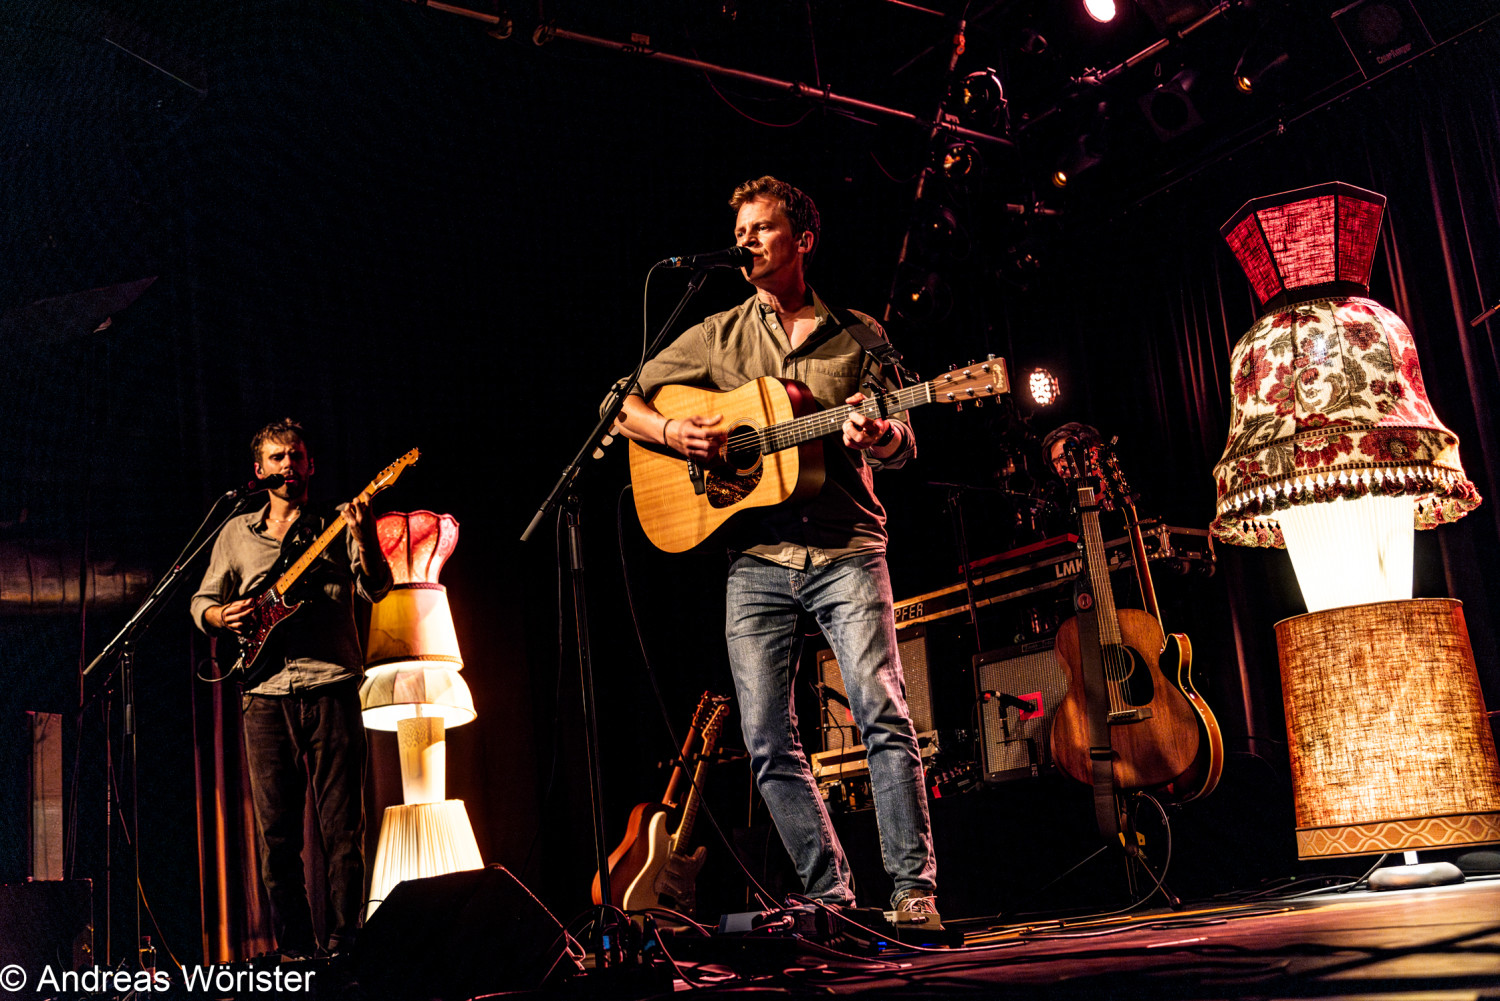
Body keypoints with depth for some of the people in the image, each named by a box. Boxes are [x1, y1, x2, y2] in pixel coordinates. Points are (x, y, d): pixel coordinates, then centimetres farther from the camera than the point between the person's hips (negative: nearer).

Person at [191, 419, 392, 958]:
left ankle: (343, 944, 2)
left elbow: (376, 589, -3)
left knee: (342, 828, -5)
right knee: (275, 836, 2)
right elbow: (201, 602, 21)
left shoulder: (336, 527, 11)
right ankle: (295, 950, 10)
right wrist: (223, 617, -3)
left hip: (331, 686, -2)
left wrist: (365, 538, -21)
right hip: (265, 695, 2)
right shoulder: (237, 532, 18)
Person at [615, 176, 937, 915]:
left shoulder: (857, 335, 10)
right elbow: (624, 406, 17)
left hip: (845, 548, -2)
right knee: (768, 743, -1)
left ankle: (914, 891, -8)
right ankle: (831, 899, 7)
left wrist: (876, 435, -17)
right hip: (756, 559, 2)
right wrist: (673, 432, -5)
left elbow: (903, 447, 7)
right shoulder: (717, 336, 14)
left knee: (882, 714, -14)